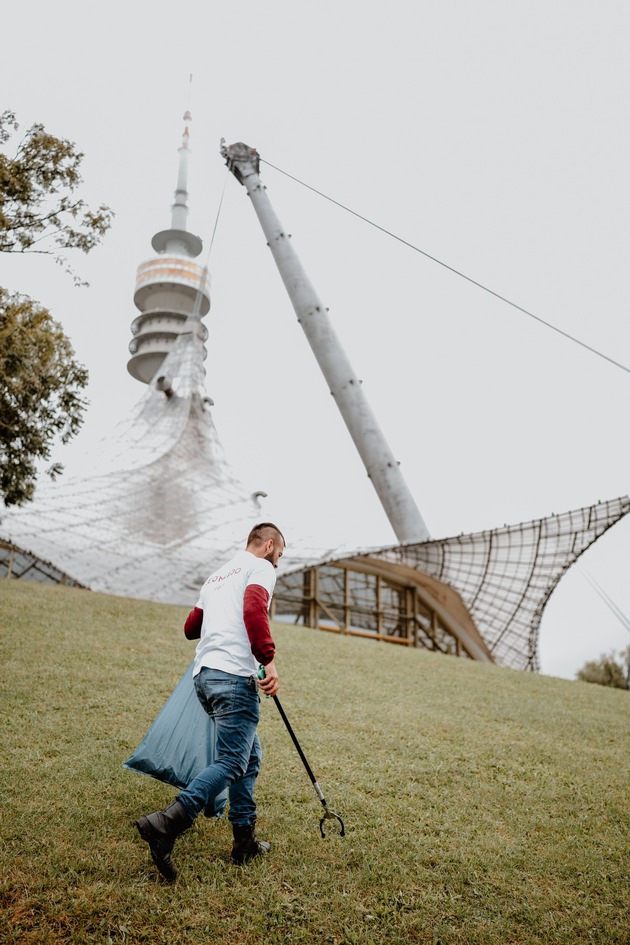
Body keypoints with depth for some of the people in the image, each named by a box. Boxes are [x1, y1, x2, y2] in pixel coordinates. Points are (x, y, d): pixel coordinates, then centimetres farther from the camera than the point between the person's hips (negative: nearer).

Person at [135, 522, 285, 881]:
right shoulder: (260, 568, 1)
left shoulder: (218, 575, 26)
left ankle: (246, 842, 18)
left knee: (250, 756, 17)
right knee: (231, 763, -10)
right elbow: (254, 609, -20)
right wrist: (269, 660, -22)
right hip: (235, 676, -9)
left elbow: (191, 627, 29)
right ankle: (166, 824, -22)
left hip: (204, 673, 9)